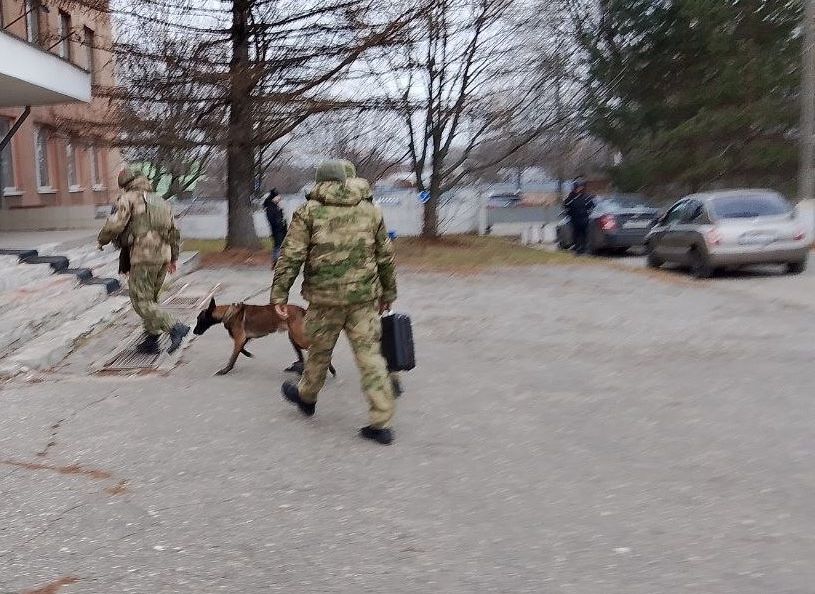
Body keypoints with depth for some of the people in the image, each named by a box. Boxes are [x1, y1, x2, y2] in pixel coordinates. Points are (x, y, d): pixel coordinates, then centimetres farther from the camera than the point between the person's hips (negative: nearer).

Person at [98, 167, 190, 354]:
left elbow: (115, 224, -12)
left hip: (144, 256, -7)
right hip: (163, 256, 8)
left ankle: (175, 328, -17)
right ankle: (152, 340, 19)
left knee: (141, 302, -4)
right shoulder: (160, 202, 21)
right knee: (151, 299, 18)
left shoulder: (128, 198, 0)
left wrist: (102, 240, 7)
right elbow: (175, 233, 23)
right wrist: (173, 258, 31)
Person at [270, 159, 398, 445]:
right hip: (364, 296, 2)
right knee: (369, 354, 3)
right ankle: (381, 422, 1)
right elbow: (386, 257, 14)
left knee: (320, 350, 16)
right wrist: (388, 293, 23)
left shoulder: (308, 212, 1)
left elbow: (291, 256, -6)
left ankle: (306, 396, 41)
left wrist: (279, 293, -1)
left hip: (325, 297, -2)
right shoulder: (370, 210, 11)